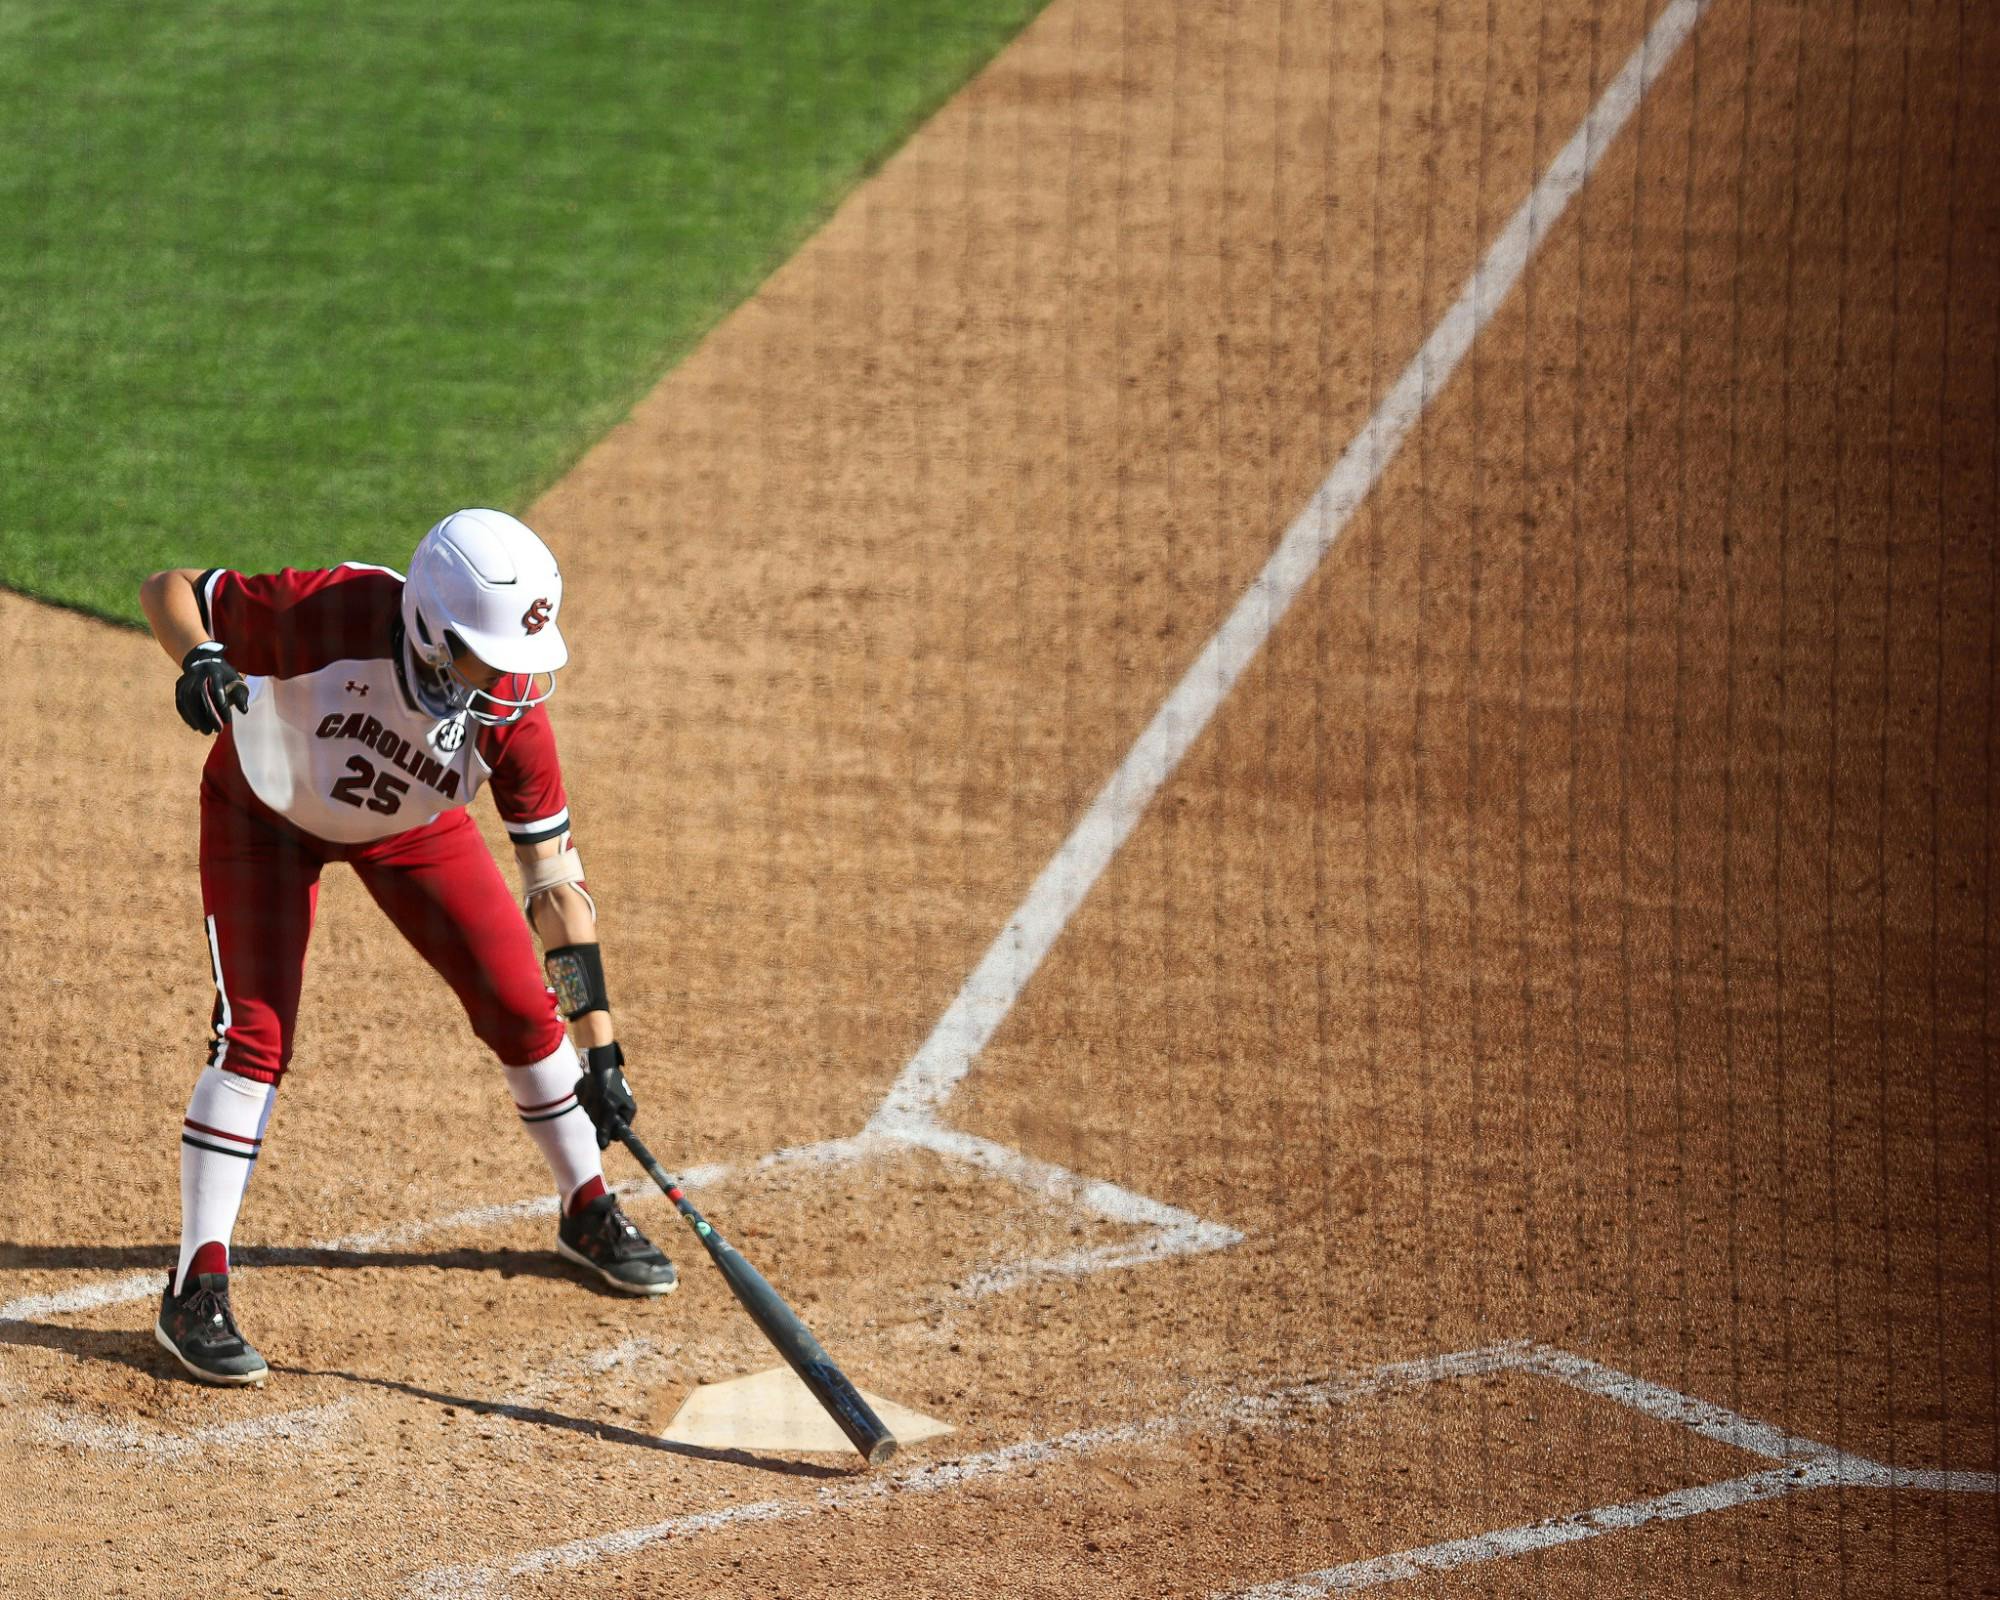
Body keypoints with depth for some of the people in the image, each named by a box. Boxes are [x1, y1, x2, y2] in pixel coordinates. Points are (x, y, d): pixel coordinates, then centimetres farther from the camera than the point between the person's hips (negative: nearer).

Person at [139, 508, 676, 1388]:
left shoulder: (511, 704, -31)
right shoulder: (328, 614, -41)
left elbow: (554, 878, -24)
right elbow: (166, 588, -28)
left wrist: (599, 1047, -26)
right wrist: (201, 659, -52)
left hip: (413, 826, 3)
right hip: (265, 811, -3)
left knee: (522, 1005, 1)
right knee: (256, 1033, -15)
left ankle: (588, 1213, 26)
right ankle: (195, 1289, -8)